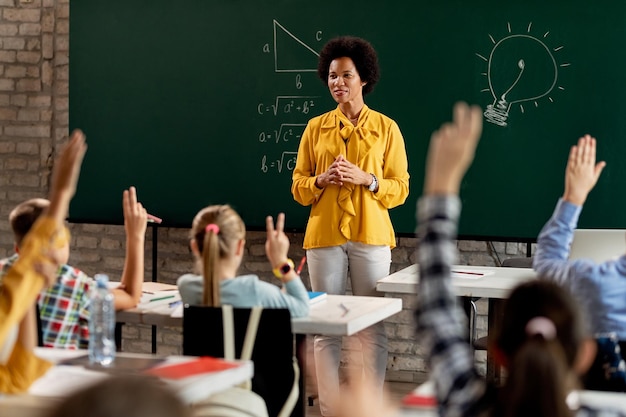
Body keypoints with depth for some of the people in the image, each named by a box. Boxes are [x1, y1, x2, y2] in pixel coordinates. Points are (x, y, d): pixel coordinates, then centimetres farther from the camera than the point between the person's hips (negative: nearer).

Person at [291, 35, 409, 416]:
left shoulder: (385, 128, 3)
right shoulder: (316, 128, 9)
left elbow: (401, 188, 2)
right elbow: (298, 186, 9)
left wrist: (366, 179, -14)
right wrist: (322, 180, -11)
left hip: (370, 236, -2)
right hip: (324, 235, 2)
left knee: (374, 328, -1)